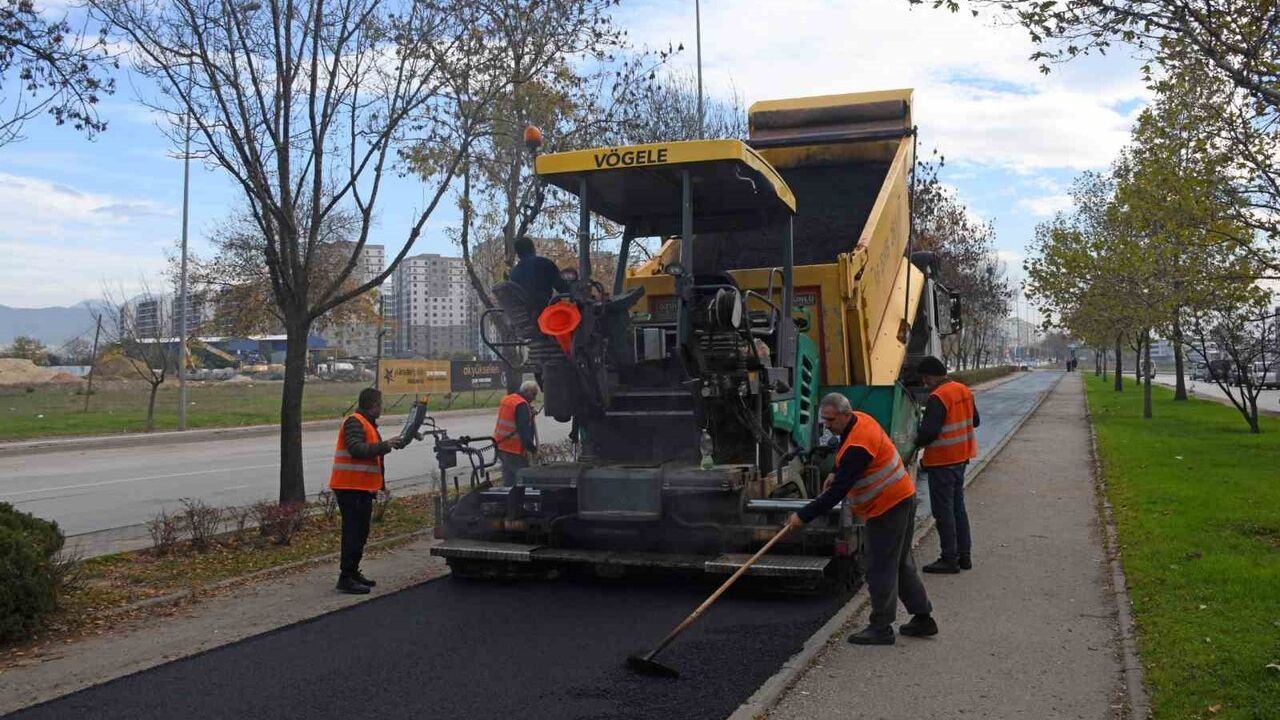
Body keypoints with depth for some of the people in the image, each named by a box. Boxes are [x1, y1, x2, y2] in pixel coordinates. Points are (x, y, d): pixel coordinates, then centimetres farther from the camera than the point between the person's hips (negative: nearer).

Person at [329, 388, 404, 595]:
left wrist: (390, 445, 15)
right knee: (353, 533, -11)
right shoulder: (354, 422, -14)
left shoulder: (367, 423, 20)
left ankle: (352, 572, 23)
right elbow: (356, 449, -27)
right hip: (351, 487, -11)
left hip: (362, 487, 11)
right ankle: (346, 578, -9)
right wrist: (385, 445, -25)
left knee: (359, 533, 15)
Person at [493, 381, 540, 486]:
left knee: (508, 480, 15)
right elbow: (524, 430, -22)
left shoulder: (506, 400, 14)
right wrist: (532, 448, -16)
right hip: (514, 450, -9)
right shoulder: (522, 405, -17)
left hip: (501, 447, 9)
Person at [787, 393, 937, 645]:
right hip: (902, 498, 11)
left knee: (881, 568, -3)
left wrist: (804, 516, -25)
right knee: (901, 563, 17)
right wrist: (836, 473, 13)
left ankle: (881, 628, 6)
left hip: (888, 506, -11)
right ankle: (923, 619, 25)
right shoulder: (860, 420, 4)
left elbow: (838, 491, -28)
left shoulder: (857, 445, -27)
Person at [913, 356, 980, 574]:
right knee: (958, 506, 17)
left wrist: (916, 442, -7)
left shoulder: (938, 397, -20)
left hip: (942, 461, -9)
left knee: (943, 510, -1)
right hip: (961, 457, 9)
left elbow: (928, 431, -25)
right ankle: (964, 555, 24)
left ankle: (950, 559, 4)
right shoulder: (964, 390, 8)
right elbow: (975, 421, 18)